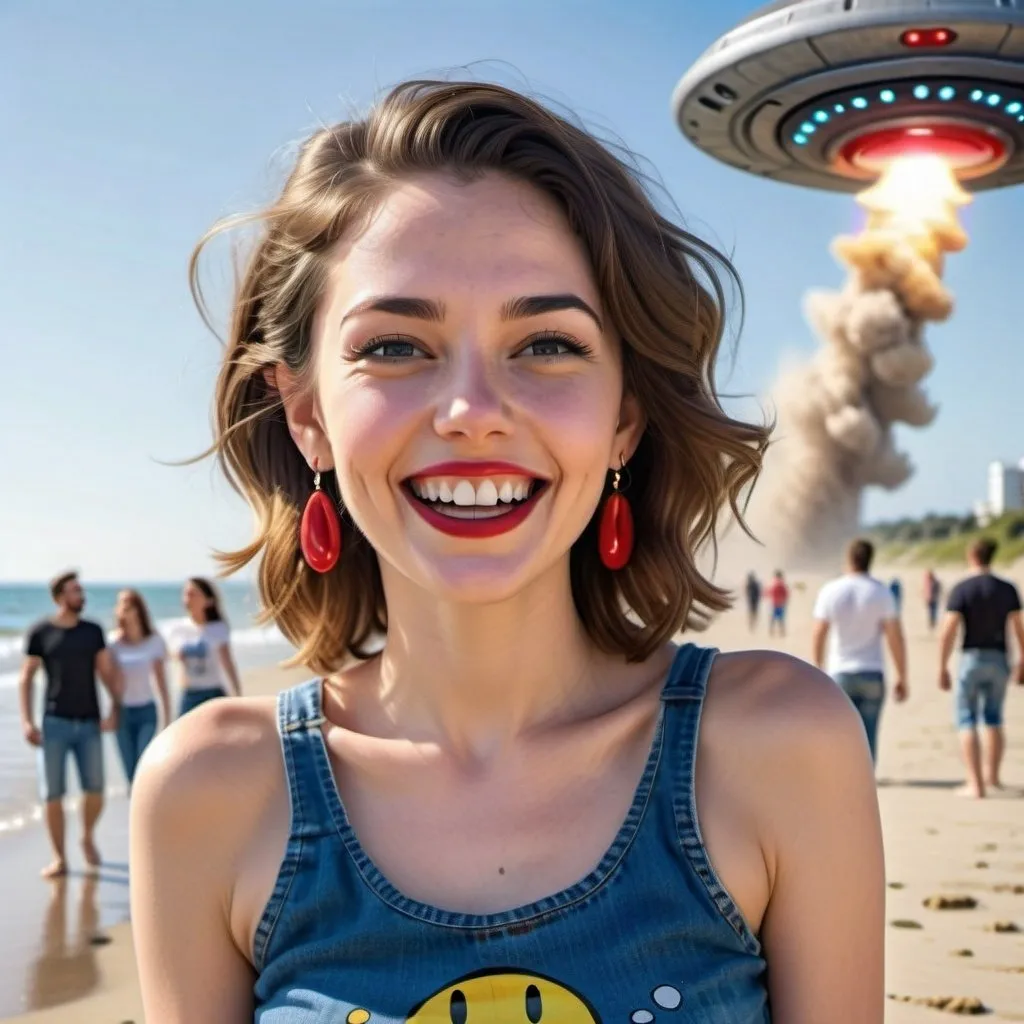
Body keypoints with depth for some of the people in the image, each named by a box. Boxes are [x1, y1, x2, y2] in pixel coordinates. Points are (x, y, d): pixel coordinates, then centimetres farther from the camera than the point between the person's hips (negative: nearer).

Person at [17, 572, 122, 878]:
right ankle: (59, 858, 10)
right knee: (53, 794, -2)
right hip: (55, 723, -2)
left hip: (89, 723, 2)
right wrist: (27, 721, -6)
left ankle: (88, 837, 28)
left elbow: (107, 673, 9)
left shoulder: (93, 631, 7)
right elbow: (26, 678, 2)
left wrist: (114, 709, -3)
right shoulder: (40, 633, 0)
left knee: (95, 792, 0)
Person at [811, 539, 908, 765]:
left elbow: (818, 636, 0)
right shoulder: (881, 592, -5)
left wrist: (818, 670, 13)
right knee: (867, 737, 6)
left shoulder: (829, 591, -3)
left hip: (839, 673, 0)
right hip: (872, 674, 0)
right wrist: (902, 678, 0)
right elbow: (895, 638, -7)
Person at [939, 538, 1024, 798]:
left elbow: (948, 631, -13)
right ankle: (992, 774, 31)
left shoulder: (961, 589, -9)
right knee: (994, 719, 20)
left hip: (972, 658, -4)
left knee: (967, 721, 3)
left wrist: (942, 667, -6)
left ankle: (976, 784, -4)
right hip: (999, 659, 4)